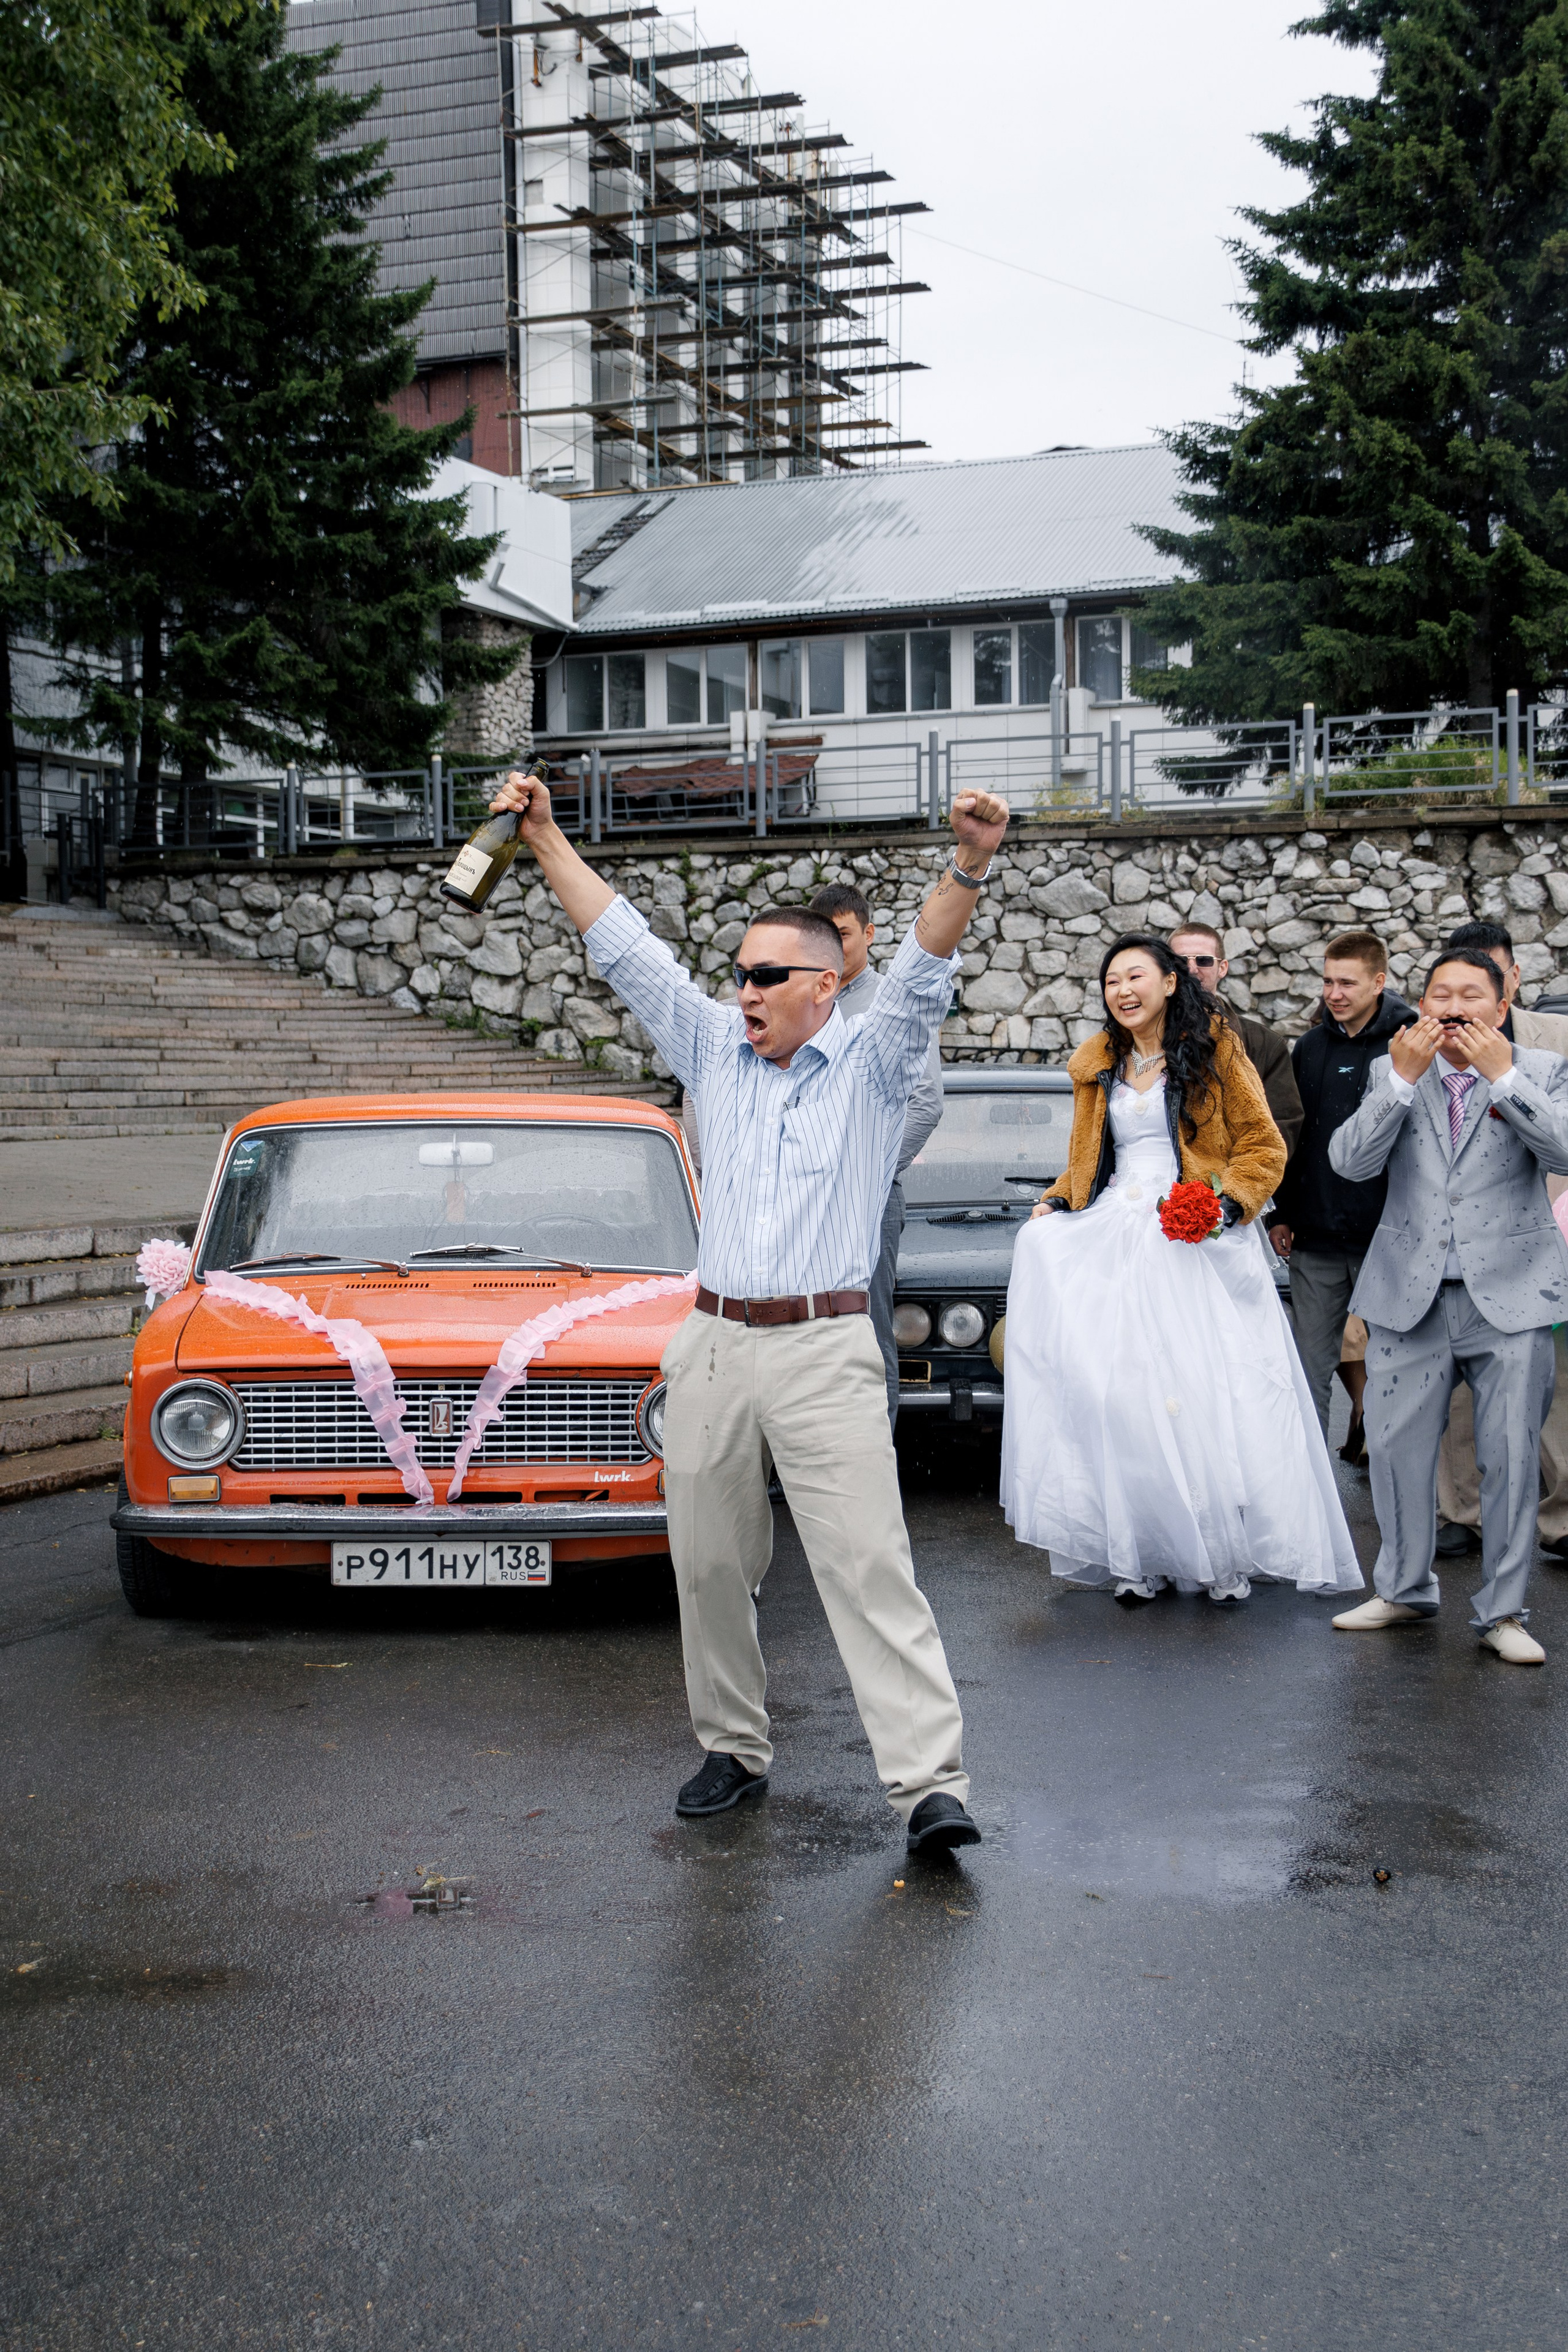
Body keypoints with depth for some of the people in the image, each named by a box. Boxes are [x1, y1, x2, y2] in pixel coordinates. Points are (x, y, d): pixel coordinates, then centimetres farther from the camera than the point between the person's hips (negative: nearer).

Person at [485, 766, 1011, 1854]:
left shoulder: (871, 1062, 2)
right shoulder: (715, 1052, 13)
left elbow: (923, 974, -14)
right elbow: (626, 950, 12)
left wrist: (968, 868, -31)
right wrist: (546, 839, 8)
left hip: (826, 1352, -5)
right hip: (713, 1347, 5)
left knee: (870, 1567, -9)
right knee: (712, 1569, 10)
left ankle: (934, 1783, -12)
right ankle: (735, 1750, 25)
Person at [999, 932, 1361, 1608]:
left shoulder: (1215, 1048, 4)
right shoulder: (1096, 1066, 17)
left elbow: (1263, 1147, 3)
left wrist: (1230, 1201, -14)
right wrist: (1058, 1202, 8)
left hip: (1196, 1241, -4)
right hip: (1113, 1241, 4)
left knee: (1209, 1391, -9)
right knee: (1119, 1394, -7)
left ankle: (1225, 1555, 0)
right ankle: (1140, 1556, -3)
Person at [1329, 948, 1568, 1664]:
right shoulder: (1393, 1073, 7)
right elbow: (1350, 1162, -6)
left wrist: (1502, 1075, -17)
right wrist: (1403, 1079, -14)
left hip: (1509, 1296, -2)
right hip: (1411, 1296, 2)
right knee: (1396, 1446, 9)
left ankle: (1502, 1611, 13)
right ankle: (1404, 1588, 27)